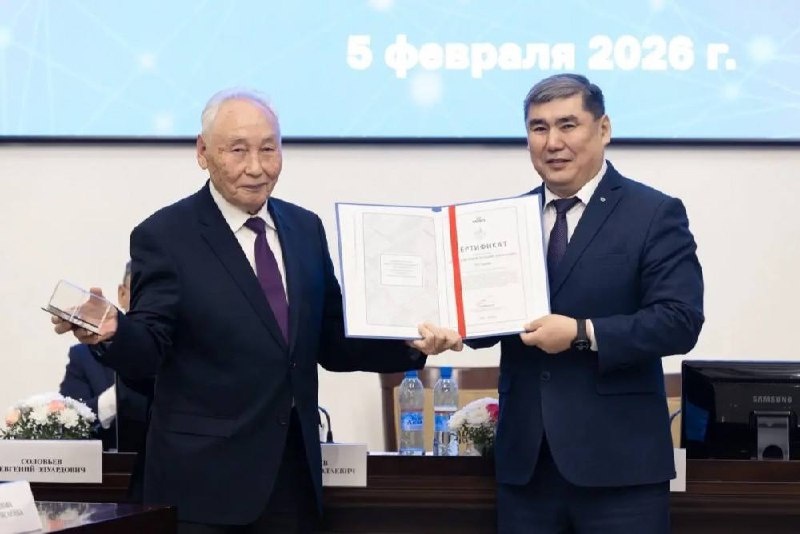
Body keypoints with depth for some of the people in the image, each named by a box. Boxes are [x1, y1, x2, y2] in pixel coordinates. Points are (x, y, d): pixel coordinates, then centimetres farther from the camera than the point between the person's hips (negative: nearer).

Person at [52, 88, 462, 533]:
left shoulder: (306, 229, 10)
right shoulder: (165, 236, -6)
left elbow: (332, 342, 13)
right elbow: (147, 353, -13)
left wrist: (413, 344, -1)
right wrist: (111, 332, -34)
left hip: (295, 470, 5)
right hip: (204, 475, -5)